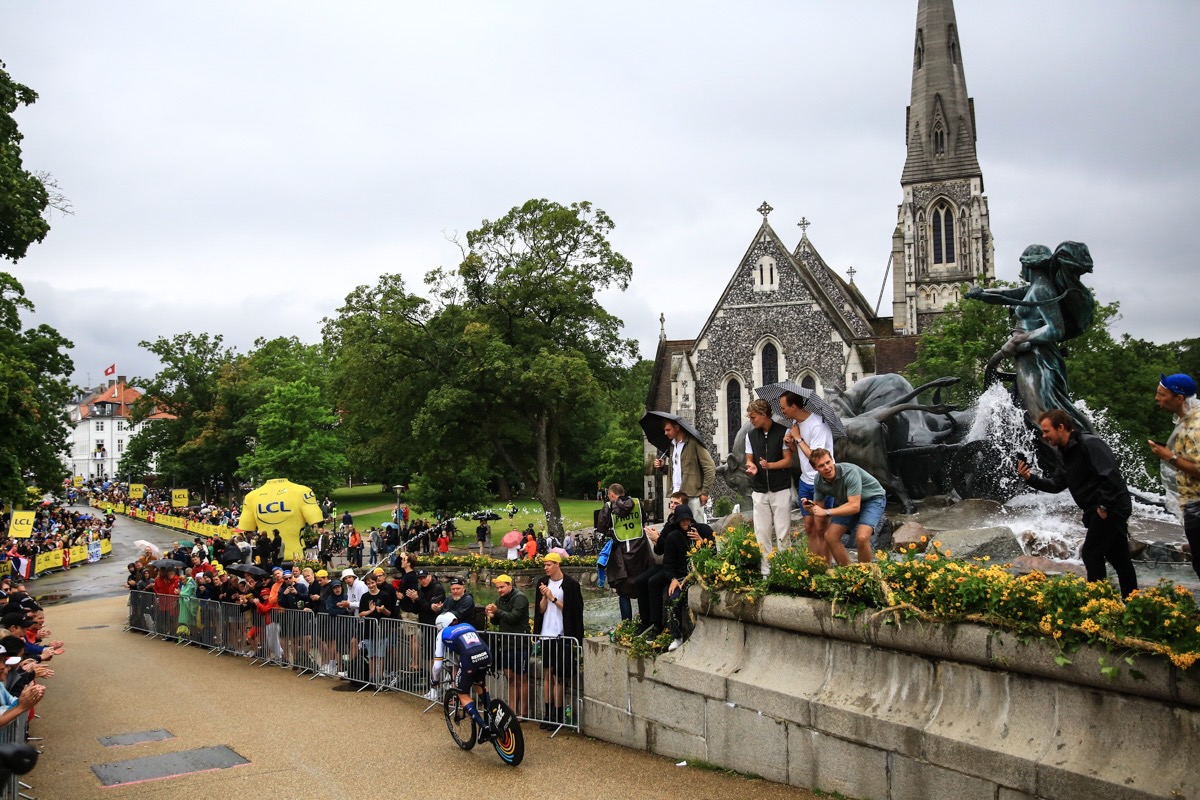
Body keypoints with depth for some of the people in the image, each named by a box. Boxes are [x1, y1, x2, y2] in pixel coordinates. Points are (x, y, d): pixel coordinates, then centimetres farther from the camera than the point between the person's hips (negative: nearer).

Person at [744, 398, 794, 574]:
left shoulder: (783, 432, -4)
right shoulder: (751, 435, 9)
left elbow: (788, 460, -5)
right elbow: (749, 460, 13)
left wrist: (770, 465, -21)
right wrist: (751, 467, -11)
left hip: (781, 490, -4)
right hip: (760, 491, 4)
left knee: (783, 532, -3)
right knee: (762, 532, 4)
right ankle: (765, 570, 10)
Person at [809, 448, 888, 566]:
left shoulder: (850, 472, -35)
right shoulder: (819, 481, -14)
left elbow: (855, 506, -37)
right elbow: (818, 507, -3)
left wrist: (827, 512, -41)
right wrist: (809, 508, -27)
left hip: (872, 499, -6)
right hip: (846, 502, 7)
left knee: (861, 537, -27)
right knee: (830, 536, -5)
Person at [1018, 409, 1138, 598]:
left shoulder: (1089, 444, -19)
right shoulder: (1062, 453, 11)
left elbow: (1111, 475, -26)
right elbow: (1056, 484, 10)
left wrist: (1104, 506, -22)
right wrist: (1030, 478, -4)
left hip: (1112, 507, -10)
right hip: (1096, 509, 10)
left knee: (1091, 553, -9)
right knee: (1118, 558, 16)